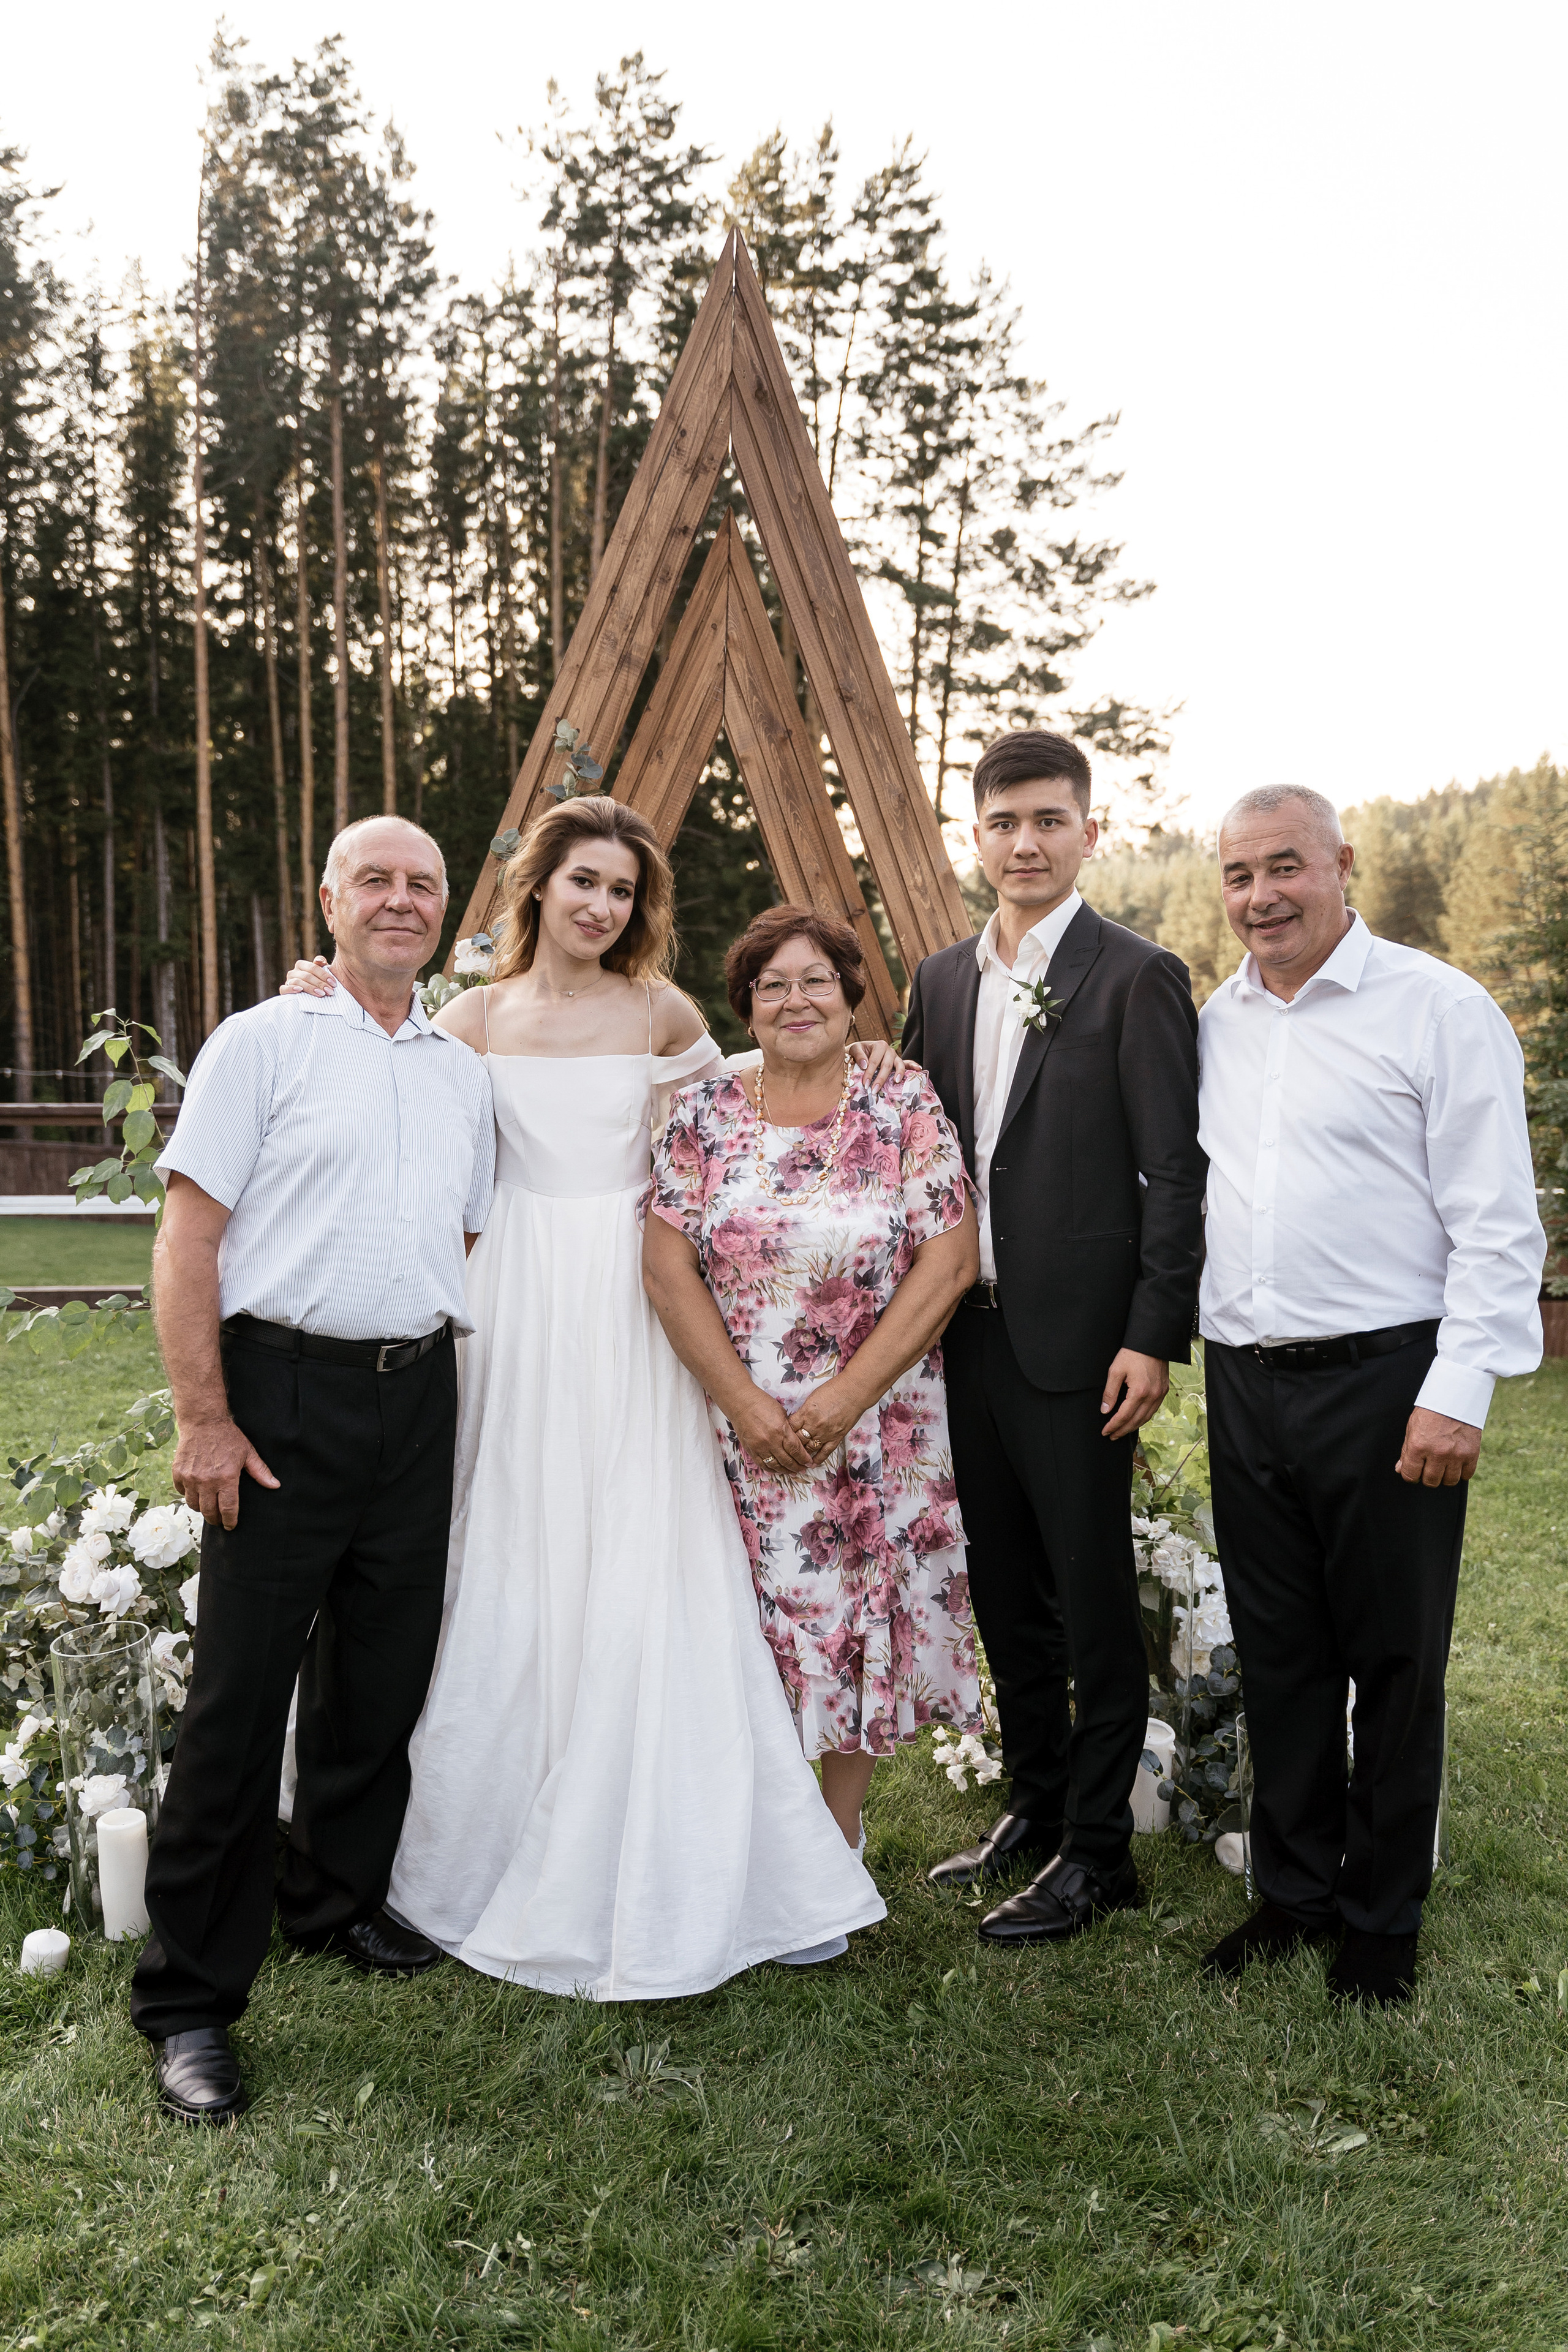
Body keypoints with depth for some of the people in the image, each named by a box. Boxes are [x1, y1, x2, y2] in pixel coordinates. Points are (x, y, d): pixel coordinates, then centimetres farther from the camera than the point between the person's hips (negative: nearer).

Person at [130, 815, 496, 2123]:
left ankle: (337, 1900, 35)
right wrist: (203, 1417, -13)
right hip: (287, 1391, -5)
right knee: (242, 1693, -1)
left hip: (418, 1398, 5)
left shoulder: (464, 1072, 13)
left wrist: (454, 1395, 11)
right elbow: (188, 1234, -7)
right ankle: (190, 1998, 11)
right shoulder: (263, 1044, -2)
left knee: (384, 1673, 14)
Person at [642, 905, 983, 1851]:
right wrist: (743, 1400, -10)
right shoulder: (704, 1114, 1)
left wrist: (846, 1397, -13)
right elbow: (668, 1267, -2)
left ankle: (842, 1831, 27)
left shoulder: (907, 1106, -3)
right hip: (742, 1425, 1)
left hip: (880, 1425, 0)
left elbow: (949, 1262, -8)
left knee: (866, 1625, 8)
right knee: (755, 1629, 4)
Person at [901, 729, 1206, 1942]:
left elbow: (1175, 1173, -10)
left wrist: (1155, 1337, -15)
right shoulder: (941, 981, 12)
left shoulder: (1138, 978, -7)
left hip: (1079, 1340, -6)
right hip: (968, 1332, 7)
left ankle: (1097, 1852, 19)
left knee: (1093, 1601, 4)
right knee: (1005, 1593, 16)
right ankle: (1036, 1804, 33)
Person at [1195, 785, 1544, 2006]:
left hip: (1385, 1384, -5)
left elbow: (1497, 1223, -10)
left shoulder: (1438, 1009, -7)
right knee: (1277, 1654, 15)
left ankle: (1383, 1922, 25)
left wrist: (1459, 1392, -15)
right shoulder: (1216, 1022, 11)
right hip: (1245, 1385, 5)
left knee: (1393, 1661, 8)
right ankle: (1294, 1891, 32)